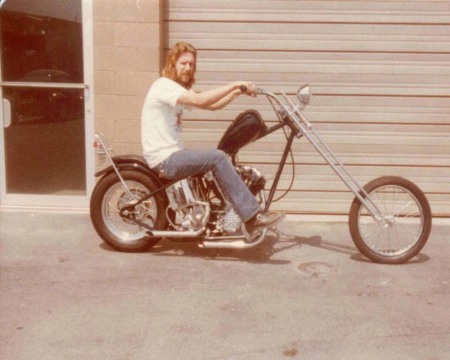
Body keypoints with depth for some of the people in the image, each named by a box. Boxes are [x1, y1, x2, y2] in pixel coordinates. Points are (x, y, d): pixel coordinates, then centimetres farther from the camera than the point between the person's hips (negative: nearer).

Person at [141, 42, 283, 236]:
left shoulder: (180, 90, 18)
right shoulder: (164, 85, -13)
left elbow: (212, 105, 13)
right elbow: (200, 100, -29)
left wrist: (238, 91, -1)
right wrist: (234, 84, -25)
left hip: (173, 154, 10)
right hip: (164, 160, -10)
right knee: (218, 158, -21)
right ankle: (252, 216, -19)